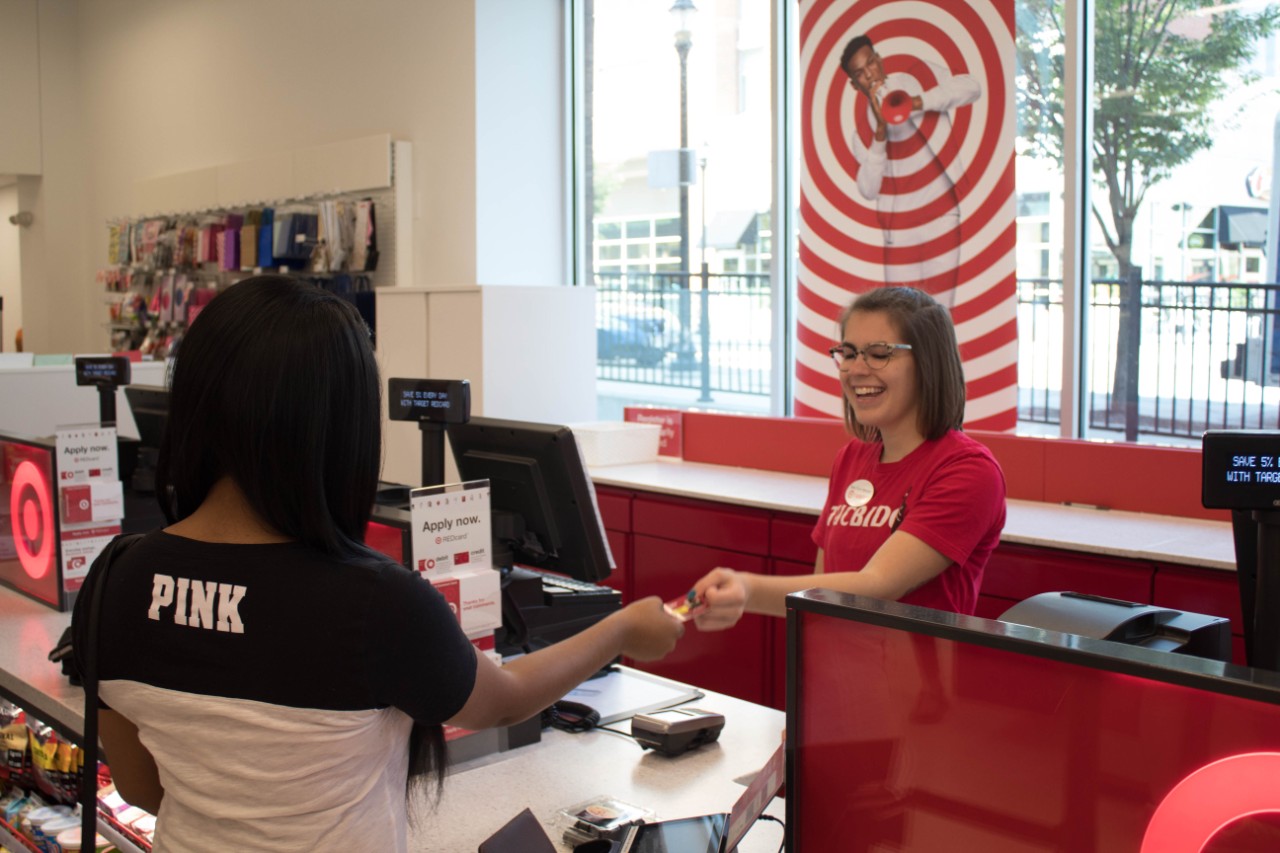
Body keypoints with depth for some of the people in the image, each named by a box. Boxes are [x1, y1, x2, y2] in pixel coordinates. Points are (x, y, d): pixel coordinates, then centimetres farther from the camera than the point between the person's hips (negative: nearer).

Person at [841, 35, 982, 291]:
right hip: (901, 232, 1)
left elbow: (972, 87, -10)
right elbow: (869, 191, -9)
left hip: (944, 215, -1)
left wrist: (918, 102, -21)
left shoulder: (918, 76, 0)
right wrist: (880, 131, -18)